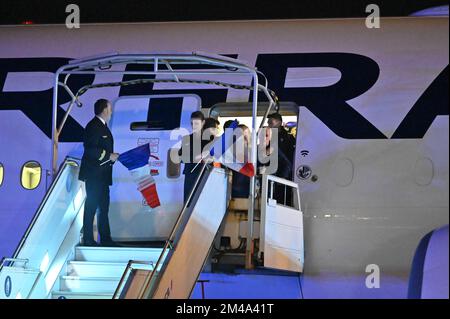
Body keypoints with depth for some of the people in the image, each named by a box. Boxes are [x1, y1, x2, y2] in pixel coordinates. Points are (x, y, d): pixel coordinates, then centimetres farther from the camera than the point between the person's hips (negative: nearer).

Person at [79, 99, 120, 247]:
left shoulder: (102, 126, 17)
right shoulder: (93, 126, -14)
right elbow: (91, 150, -23)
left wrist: (112, 156, 7)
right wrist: (109, 156, -18)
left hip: (102, 175, 10)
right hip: (94, 174, -10)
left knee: (104, 207, 13)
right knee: (91, 207, -6)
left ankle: (105, 239, 18)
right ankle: (88, 239, -2)